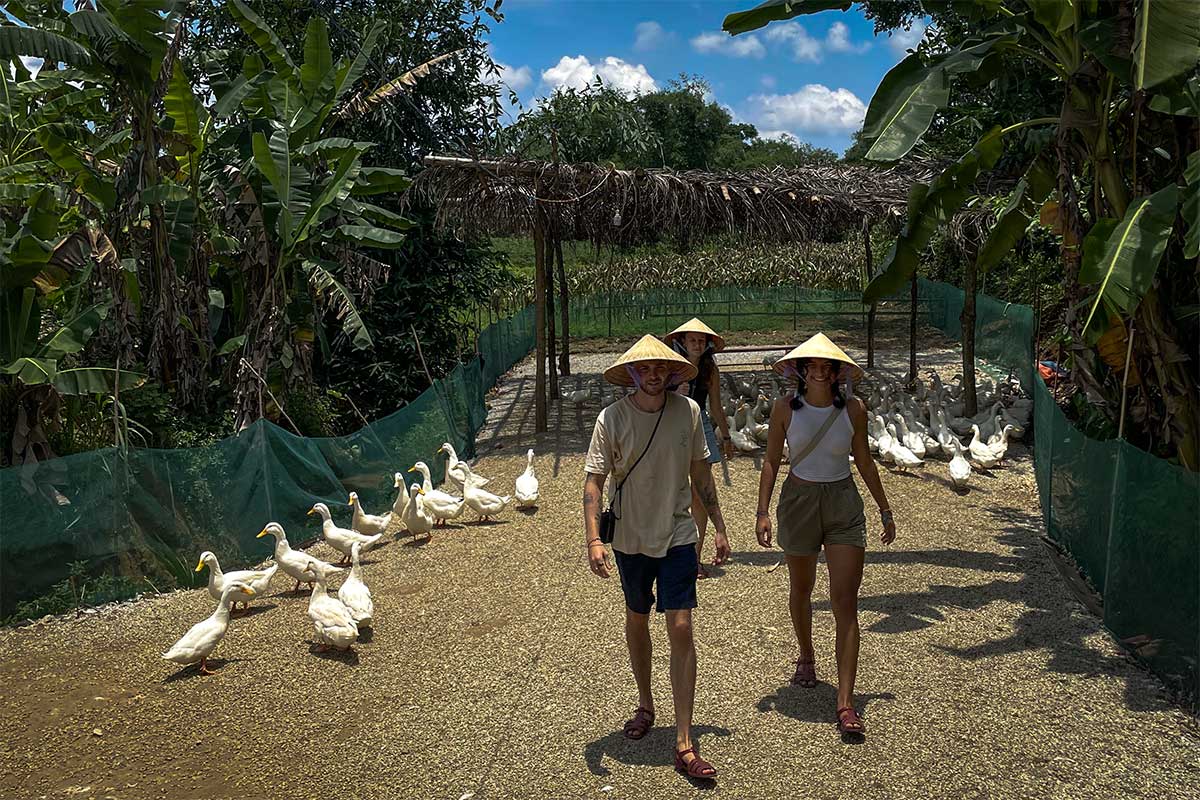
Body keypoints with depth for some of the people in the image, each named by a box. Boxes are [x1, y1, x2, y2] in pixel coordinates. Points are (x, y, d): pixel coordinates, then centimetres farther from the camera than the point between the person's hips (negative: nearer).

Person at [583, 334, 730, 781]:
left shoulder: (688, 411, -5)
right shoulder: (612, 418, -11)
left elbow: (701, 473, 6)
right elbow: (594, 480, -11)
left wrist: (719, 528, 8)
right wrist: (593, 540, -21)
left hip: (678, 535, 0)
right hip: (630, 538, 0)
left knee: (681, 629, -6)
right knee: (636, 620, 17)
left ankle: (684, 744, 1)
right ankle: (645, 705, 41)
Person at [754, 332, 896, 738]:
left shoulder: (853, 409, -4)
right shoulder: (785, 408, -5)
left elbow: (864, 462, 7)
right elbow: (771, 461, 0)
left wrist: (885, 510, 11)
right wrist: (763, 511, -7)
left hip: (844, 505, 0)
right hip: (798, 502, 1)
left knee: (845, 603, -8)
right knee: (801, 590, 19)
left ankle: (846, 704, -7)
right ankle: (806, 657, 47)